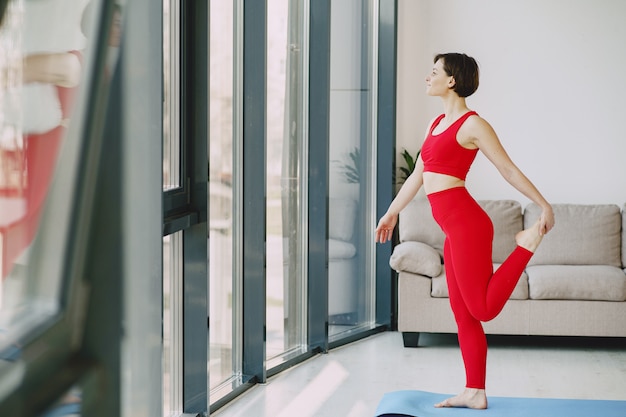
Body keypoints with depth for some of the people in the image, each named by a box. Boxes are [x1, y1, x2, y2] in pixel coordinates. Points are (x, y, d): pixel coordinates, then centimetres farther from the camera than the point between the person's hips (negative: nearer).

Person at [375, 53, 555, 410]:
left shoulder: (473, 125, -8)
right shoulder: (437, 123, 16)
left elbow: (509, 170, -5)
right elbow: (418, 175, 24)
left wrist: (544, 206, -3)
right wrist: (392, 213, 28)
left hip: (467, 224, -8)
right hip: (454, 230, 8)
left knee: (482, 310, -8)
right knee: (464, 315, 8)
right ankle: (475, 393, 13)